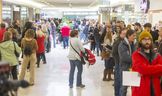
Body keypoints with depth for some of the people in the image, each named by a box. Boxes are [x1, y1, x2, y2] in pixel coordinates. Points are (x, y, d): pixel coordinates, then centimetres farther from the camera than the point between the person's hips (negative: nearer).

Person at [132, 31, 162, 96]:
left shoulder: (157, 56, 13)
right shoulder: (136, 55, -2)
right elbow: (143, 69, -17)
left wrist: (147, 72, -16)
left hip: (155, 90, 5)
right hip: (140, 90, -4)